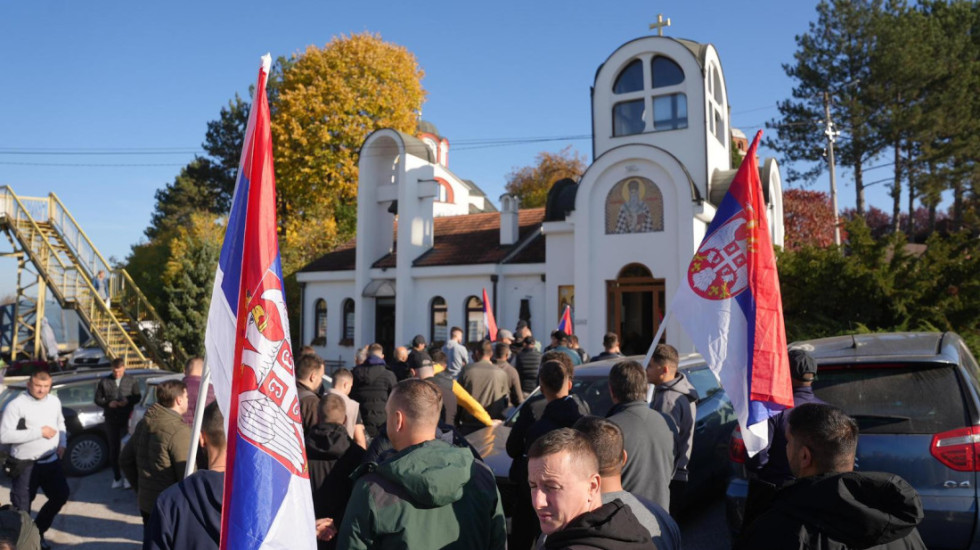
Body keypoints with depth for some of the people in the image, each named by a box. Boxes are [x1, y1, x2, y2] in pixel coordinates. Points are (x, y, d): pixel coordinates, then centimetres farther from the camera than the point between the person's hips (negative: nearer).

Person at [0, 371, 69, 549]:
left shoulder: (54, 401, 4)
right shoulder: (16, 405, -16)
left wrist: (62, 443, 5)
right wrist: (39, 432, -24)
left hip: (51, 461, 6)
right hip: (25, 466, -6)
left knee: (61, 496, 14)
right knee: (22, 508, 5)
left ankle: (37, 531, 35)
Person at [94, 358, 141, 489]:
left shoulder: (132, 380, 3)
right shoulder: (104, 381, 4)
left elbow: (137, 397, 5)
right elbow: (97, 399, 7)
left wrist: (128, 401, -16)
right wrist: (108, 403, -11)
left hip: (126, 419, -2)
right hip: (111, 419, 2)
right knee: (113, 448, 8)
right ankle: (117, 477, 18)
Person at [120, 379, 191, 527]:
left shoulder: (143, 424, 5)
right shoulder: (179, 431, -22)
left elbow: (125, 461, 15)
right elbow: (186, 476, -22)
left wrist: (140, 488, 20)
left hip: (145, 502, 8)